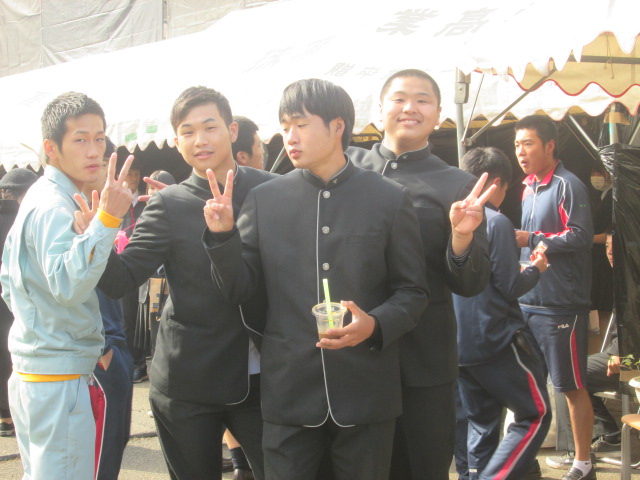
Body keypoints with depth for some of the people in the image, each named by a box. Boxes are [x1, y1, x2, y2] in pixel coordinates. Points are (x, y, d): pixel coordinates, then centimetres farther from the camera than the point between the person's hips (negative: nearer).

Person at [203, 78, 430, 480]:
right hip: (289, 391, 1)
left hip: (366, 394, -1)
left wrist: (375, 326, -17)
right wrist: (222, 235, -11)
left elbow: (413, 292, 2)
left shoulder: (390, 199, 0)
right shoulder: (265, 199, 5)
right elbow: (239, 288, 6)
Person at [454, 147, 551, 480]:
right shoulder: (496, 222, -13)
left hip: (458, 344, 7)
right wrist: (535, 270, 6)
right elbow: (509, 288, -13)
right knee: (536, 415, 3)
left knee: (481, 423, 15)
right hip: (497, 339, -7)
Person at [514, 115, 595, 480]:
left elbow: (581, 237, -20)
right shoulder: (529, 189, 14)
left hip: (562, 304, -8)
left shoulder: (567, 185, -11)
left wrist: (531, 239, -16)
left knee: (572, 386, 2)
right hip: (529, 301, 8)